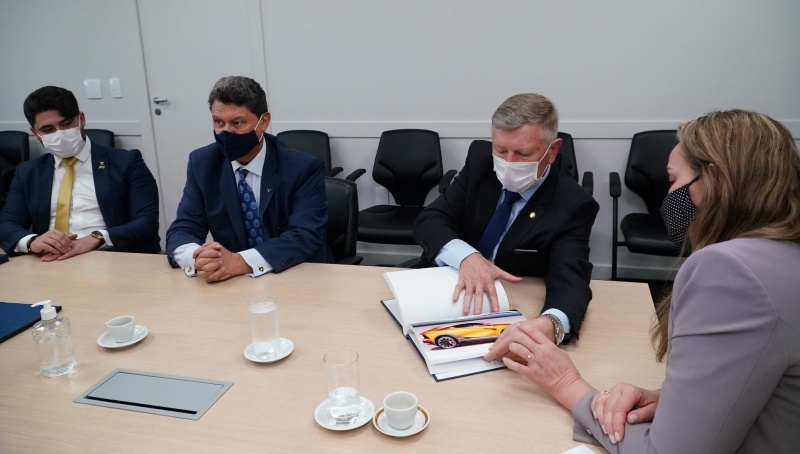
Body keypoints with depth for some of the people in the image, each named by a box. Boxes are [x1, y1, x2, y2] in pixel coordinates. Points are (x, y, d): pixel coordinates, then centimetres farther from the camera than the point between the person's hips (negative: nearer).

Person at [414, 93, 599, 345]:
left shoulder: (573, 206, -12)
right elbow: (429, 221, -10)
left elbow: (570, 278, -25)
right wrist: (466, 256, -31)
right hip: (446, 296, 2)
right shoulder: (480, 165, -3)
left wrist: (549, 324, -48)